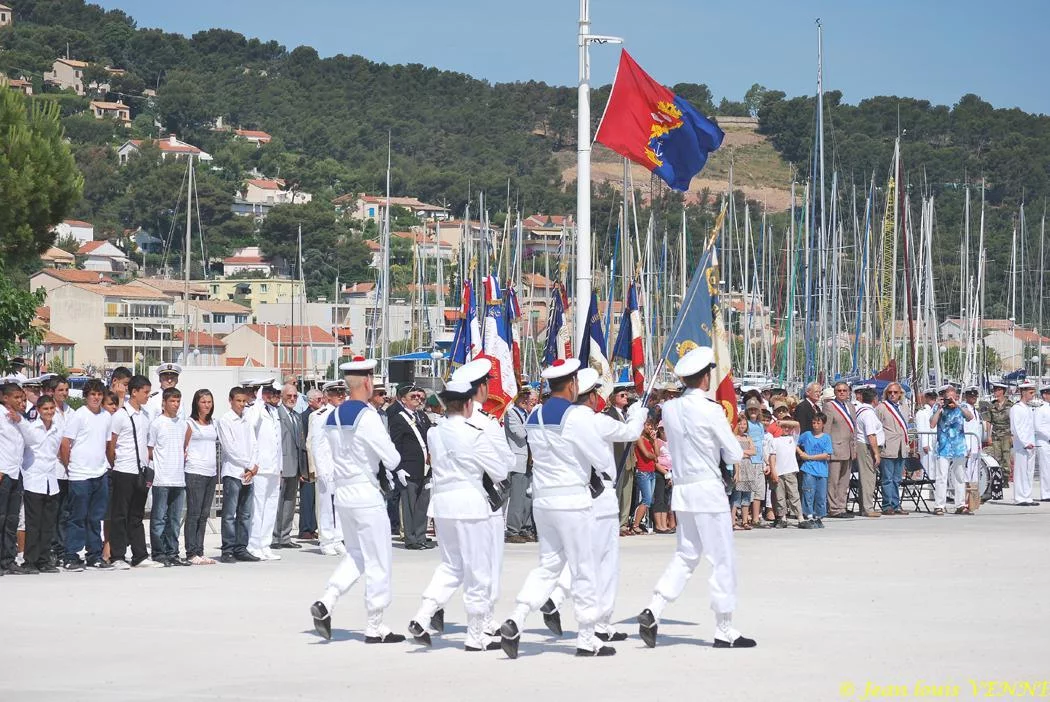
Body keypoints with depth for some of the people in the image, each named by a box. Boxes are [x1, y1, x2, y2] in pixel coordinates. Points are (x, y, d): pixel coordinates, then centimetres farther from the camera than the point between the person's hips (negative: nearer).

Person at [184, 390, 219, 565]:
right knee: (194, 514, -7)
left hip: (211, 472, 6)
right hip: (195, 473, -6)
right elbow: (183, 448, -1)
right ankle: (191, 553, -6)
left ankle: (199, 552, 9)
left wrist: (217, 465, 12)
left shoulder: (213, 424, 16)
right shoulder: (190, 424, -2)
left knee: (204, 515, 6)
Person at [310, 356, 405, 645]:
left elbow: (322, 460, 10)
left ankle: (325, 603, 1)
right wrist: (390, 457, 5)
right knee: (378, 561, 2)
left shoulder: (332, 417, 7)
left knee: (355, 556, 20)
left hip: (342, 495, 8)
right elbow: (391, 459, -15)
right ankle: (375, 628, 6)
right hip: (367, 495, -8)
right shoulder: (367, 416, -16)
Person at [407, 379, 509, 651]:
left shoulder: (434, 433, 4)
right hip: (470, 504, -6)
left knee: (451, 566, 18)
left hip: (441, 503, 6)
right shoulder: (475, 436, -14)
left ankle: (421, 620, 3)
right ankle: (475, 636, 10)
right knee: (477, 570, 4)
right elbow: (500, 473, -7)